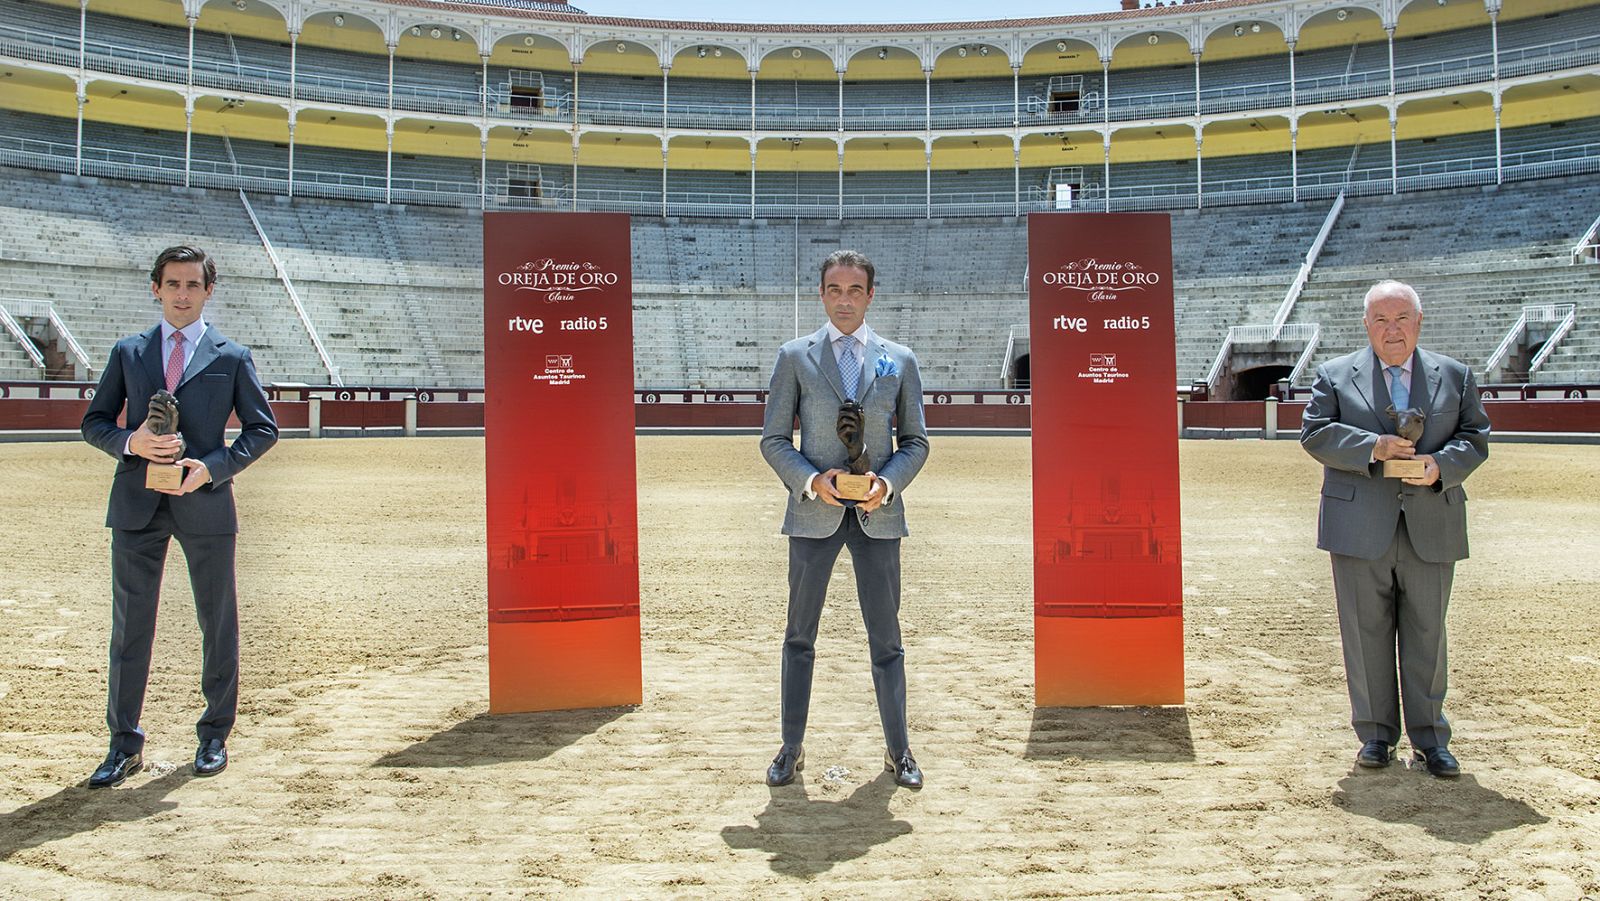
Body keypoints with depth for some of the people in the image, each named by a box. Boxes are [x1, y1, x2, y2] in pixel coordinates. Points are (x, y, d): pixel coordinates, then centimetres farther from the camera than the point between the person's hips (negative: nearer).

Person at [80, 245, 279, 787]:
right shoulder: (128, 352, 12)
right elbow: (94, 422, 12)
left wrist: (212, 467, -11)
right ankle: (125, 745, 15)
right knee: (130, 624, 4)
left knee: (218, 622, 6)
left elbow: (262, 428, 4)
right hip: (137, 503, 2)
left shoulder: (232, 357, 6)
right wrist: (130, 443, -10)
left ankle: (214, 736, 20)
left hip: (206, 502, -1)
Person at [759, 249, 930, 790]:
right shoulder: (795, 357, 3)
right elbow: (773, 440, 2)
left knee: (886, 638, 7)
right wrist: (811, 480, -14)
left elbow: (915, 441, 8)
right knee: (800, 636, 7)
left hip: (877, 513, 1)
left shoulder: (899, 360, 6)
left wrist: (887, 481, -10)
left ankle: (898, 751, 20)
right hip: (813, 512, 0)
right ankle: (791, 750, 19)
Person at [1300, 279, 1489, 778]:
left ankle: (1430, 738, 18)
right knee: (1366, 633, 4)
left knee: (1426, 634, 6)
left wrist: (1440, 465, -13)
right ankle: (1376, 734, 17)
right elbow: (1315, 433, -4)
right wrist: (1374, 448, -18)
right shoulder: (1335, 375, 6)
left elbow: (1475, 436, 8)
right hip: (1360, 527, -1)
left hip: (1431, 529, 1)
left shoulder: (1455, 376, 12)